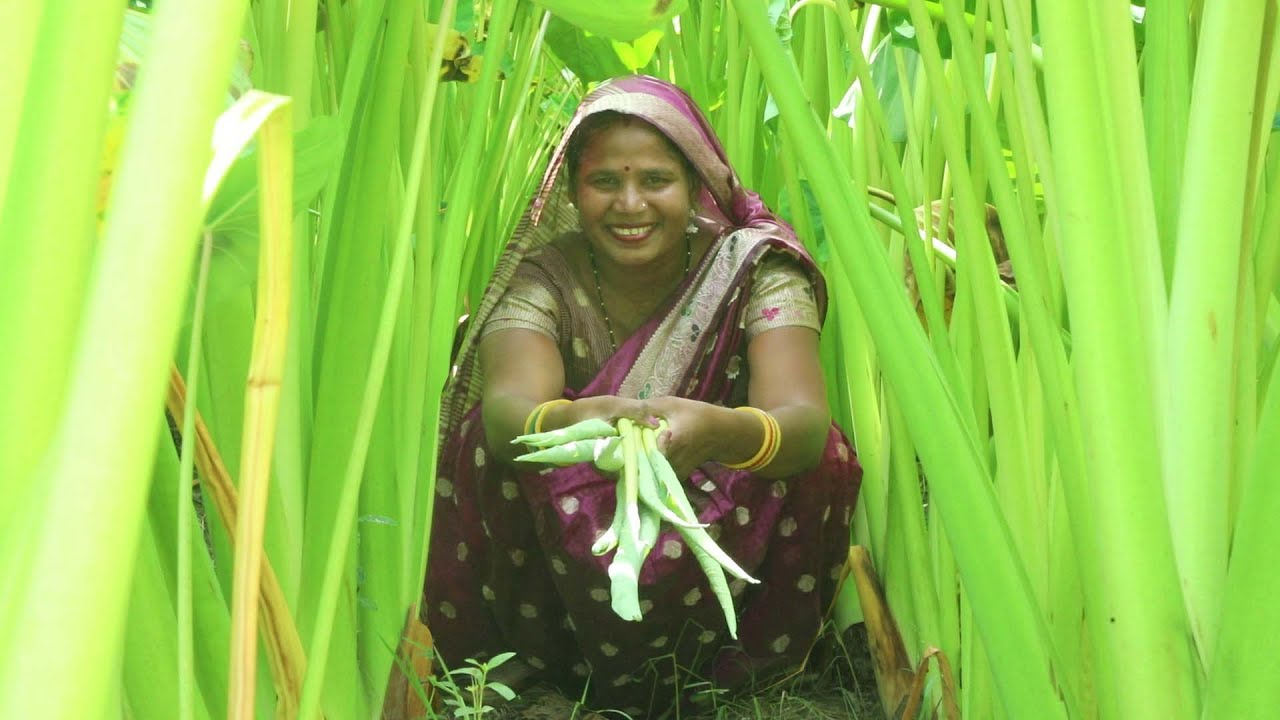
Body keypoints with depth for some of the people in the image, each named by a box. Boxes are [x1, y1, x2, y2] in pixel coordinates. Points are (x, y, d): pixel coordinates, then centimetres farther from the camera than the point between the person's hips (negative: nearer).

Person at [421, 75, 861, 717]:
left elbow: (804, 417, -32)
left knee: (817, 458, -26)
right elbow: (509, 403, -33)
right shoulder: (543, 277, -12)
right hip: (566, 537, 0)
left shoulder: (754, 271, -14)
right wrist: (567, 422, -59)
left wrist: (721, 431, -57)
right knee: (496, 437, -26)